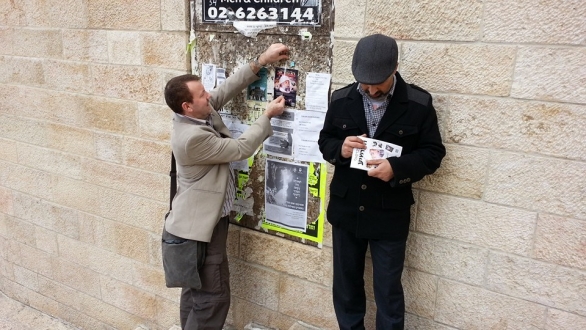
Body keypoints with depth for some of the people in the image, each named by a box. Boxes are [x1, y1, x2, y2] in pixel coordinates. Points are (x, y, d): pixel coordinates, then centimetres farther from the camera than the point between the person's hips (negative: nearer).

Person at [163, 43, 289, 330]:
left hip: (202, 219, 10)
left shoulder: (198, 112, -3)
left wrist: (261, 61, -1)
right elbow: (241, 149, -19)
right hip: (202, 224, -10)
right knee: (213, 297, 2)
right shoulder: (192, 137, -28)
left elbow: (227, 88, 4)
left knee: (195, 291, 21)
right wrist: (268, 115, -9)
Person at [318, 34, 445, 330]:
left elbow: (432, 153, -6)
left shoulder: (419, 103, -10)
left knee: (388, 291, 10)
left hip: (390, 214, -3)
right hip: (345, 209, 3)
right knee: (346, 283, 19)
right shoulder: (341, 99, -2)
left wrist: (397, 167, -25)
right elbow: (325, 141, 6)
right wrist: (340, 149, -18)